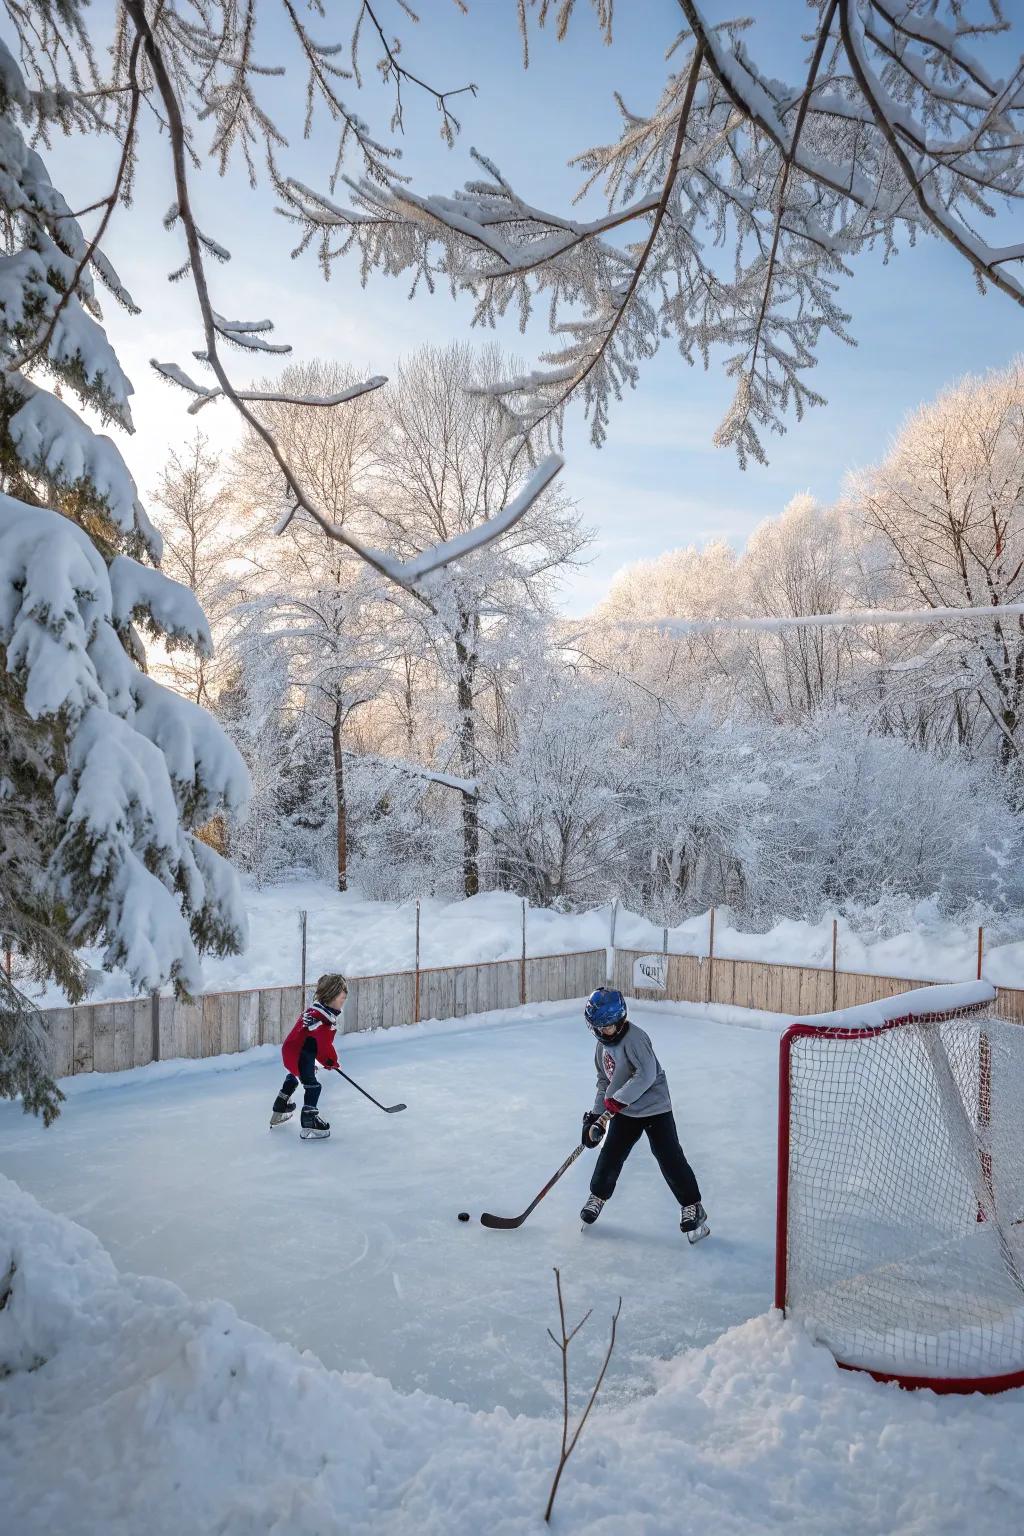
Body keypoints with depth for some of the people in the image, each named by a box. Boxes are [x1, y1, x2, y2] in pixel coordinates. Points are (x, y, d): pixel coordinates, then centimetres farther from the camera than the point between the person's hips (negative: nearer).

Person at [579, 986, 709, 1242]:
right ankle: (598, 1196, 29)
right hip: (624, 1111, 7)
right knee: (611, 1154, 8)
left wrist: (616, 1100, -27)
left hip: (654, 1107, -7)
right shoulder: (603, 1044, 5)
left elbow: (646, 1075, -31)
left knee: (669, 1158, -6)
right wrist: (596, 1115, 8)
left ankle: (692, 1205, 8)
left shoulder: (634, 1038, -22)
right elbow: (604, 1081, 14)